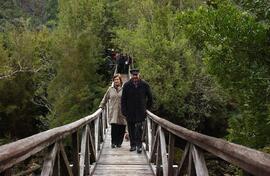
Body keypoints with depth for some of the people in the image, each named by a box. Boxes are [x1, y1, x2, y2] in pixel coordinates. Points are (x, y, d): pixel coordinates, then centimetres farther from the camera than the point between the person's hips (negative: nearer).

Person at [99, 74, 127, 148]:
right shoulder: (110, 89, 11)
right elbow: (105, 98, 21)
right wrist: (101, 106, 18)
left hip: (122, 112, -1)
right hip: (113, 112, 1)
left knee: (121, 128, 0)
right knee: (114, 127, -7)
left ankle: (119, 142, 14)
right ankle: (113, 143, 2)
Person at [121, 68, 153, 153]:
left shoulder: (144, 85, 0)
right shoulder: (126, 85, 1)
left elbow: (150, 97, 12)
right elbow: (123, 99, 2)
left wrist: (147, 107, 11)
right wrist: (124, 110, -4)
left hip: (140, 111, -1)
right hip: (130, 111, 1)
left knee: (139, 128, -8)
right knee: (131, 129, 7)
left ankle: (139, 145, -1)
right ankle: (133, 145, 17)